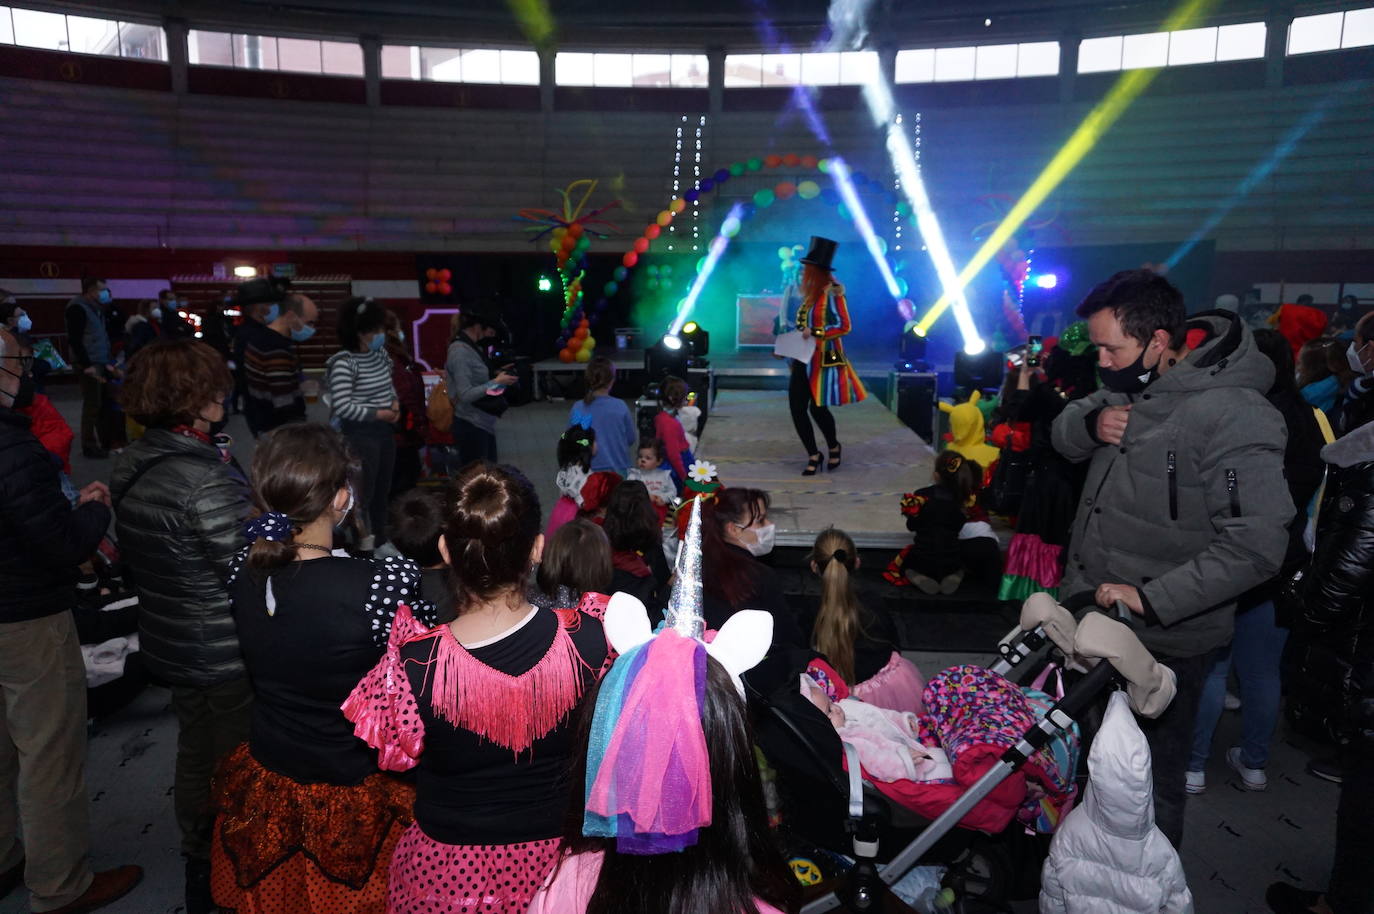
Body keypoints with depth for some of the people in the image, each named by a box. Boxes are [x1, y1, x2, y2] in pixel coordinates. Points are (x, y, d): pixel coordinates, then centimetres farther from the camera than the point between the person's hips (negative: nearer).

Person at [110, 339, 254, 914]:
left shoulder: (129, 467, -1)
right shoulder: (207, 481, -28)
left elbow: (133, 556, 10)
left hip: (168, 645, 8)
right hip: (227, 654, -8)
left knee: (194, 753, 24)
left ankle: (198, 866, 44)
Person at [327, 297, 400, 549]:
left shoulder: (381, 354, 6)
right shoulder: (343, 363, -18)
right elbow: (342, 407, -22)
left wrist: (395, 403, 2)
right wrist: (378, 414, -18)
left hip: (384, 430, 8)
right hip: (359, 434, -8)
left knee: (382, 491, 17)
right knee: (362, 494, -2)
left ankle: (380, 543, 31)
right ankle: (360, 547, 9)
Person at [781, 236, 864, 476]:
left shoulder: (832, 292, -9)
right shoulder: (808, 294, 12)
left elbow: (844, 326, -14)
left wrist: (815, 333, -20)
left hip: (824, 360, -7)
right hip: (804, 359, 7)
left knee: (817, 407, -3)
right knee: (797, 408, 1)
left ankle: (834, 448, 24)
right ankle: (814, 455, 15)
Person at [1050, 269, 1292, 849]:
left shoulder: (1233, 416, -24)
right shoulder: (1129, 385, 2)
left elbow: (1255, 544, -28)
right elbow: (1064, 435, 15)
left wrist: (1151, 598, -29)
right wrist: (1092, 423, -8)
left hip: (1162, 638, -8)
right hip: (1089, 612, 8)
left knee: (1150, 779, 10)